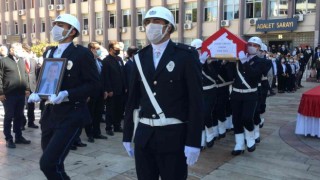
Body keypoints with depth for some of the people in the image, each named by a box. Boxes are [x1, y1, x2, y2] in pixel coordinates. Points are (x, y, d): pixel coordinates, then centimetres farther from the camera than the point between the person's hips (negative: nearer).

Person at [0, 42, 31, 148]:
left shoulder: (21, 61, 14)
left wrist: (27, 88, 10)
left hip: (21, 93, 5)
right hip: (9, 94, -5)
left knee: (19, 116, 12)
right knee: (9, 117, 3)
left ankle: (19, 136, 23)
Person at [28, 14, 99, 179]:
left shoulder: (82, 53, -8)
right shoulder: (49, 53, 14)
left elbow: (93, 83, -13)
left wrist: (66, 94, -23)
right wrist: (38, 93, -1)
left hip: (70, 115, -7)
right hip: (50, 114, 7)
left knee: (48, 163, -14)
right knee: (52, 163, 15)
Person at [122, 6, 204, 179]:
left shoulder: (186, 55, -6)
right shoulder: (140, 57, 8)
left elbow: (196, 100, -10)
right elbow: (132, 99, 9)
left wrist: (193, 141, -13)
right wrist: (127, 135, 10)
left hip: (174, 136, -4)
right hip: (144, 135, 4)